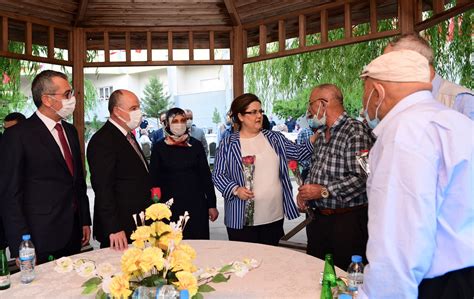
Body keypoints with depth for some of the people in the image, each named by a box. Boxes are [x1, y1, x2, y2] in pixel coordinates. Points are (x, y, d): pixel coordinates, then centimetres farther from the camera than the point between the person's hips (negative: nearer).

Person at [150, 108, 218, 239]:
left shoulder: (196, 145, 3)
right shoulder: (159, 148, 1)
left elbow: (206, 176, 5)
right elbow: (154, 179, 4)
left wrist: (212, 205, 4)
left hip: (196, 204, 1)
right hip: (170, 205, -1)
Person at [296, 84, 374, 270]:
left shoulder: (355, 131, -15)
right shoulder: (321, 133, 13)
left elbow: (361, 177, -23)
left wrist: (324, 191, -19)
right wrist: (304, 190, 5)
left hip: (347, 220, -8)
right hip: (318, 217, 8)